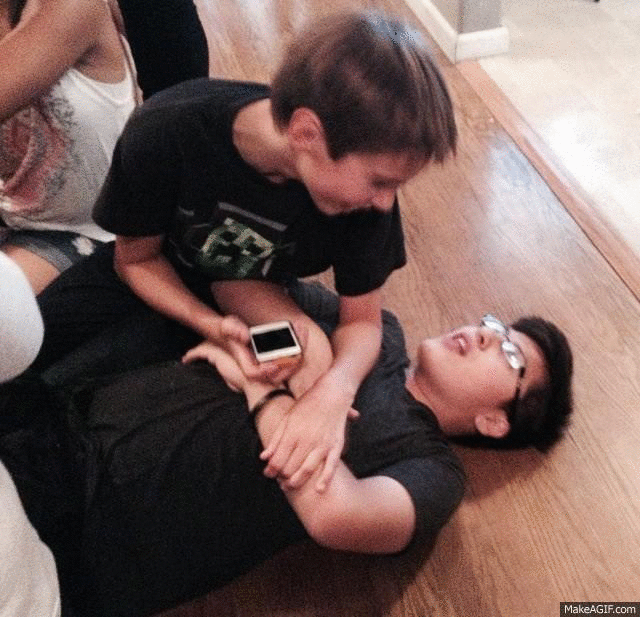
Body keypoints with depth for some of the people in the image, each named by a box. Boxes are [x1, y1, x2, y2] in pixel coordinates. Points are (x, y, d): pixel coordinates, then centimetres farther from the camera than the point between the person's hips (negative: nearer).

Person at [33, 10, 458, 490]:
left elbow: (362, 322, -20)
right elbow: (135, 258, -17)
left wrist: (335, 388, -43)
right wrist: (212, 326, -35)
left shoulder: (362, 177, -30)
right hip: (156, 282, -1)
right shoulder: (164, 134, -35)